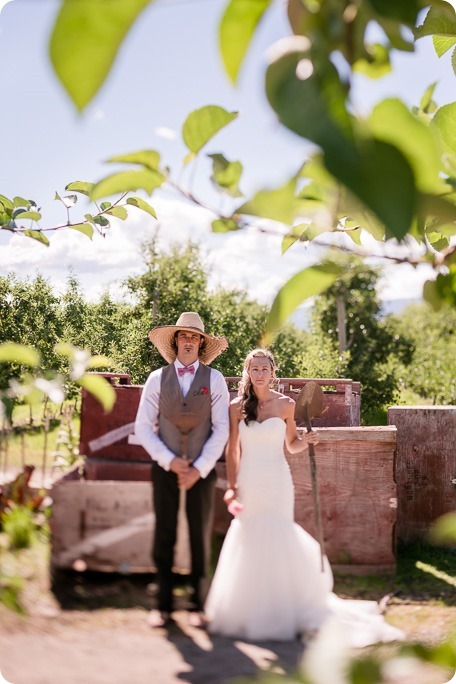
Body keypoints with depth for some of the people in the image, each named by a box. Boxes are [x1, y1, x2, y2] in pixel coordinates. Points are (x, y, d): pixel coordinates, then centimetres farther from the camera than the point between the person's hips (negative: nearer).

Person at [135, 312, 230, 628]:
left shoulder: (215, 379, -1)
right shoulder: (157, 379, 1)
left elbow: (221, 430, -4)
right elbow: (143, 427, 0)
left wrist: (199, 469, -10)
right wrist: (170, 461, -10)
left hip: (203, 468, 0)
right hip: (166, 466, 1)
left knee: (201, 536, 5)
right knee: (164, 535, 3)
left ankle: (199, 604, 17)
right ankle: (164, 604, 15)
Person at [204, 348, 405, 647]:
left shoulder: (285, 404, 1)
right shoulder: (237, 407, 2)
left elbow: (292, 444, 11)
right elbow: (232, 450, 5)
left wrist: (307, 440, -9)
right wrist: (231, 486, -1)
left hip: (277, 482, -1)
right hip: (248, 484, 1)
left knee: (276, 541, -4)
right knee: (247, 541, 2)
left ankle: (280, 611, 8)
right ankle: (250, 610, 16)